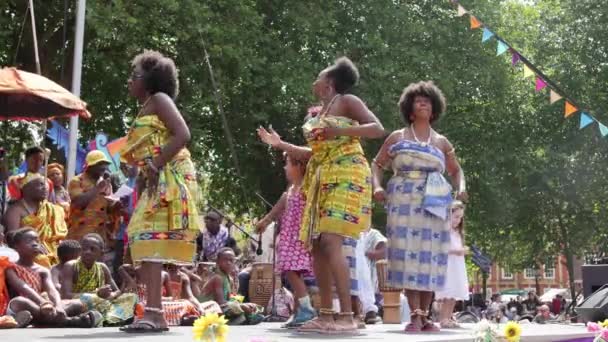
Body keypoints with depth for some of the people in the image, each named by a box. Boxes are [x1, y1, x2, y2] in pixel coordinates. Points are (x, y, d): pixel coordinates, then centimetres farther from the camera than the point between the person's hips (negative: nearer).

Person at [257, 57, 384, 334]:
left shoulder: (347, 101, -1)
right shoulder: (317, 114, 22)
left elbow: (378, 129, -11)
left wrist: (340, 131, -23)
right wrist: (281, 144, 21)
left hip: (345, 177, -9)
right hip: (322, 181, 9)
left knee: (330, 242, -21)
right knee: (316, 246, 1)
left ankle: (346, 316, -22)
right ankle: (326, 315, 5)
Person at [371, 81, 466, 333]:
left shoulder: (441, 142, 16)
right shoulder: (397, 137, 11)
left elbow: (456, 170, 24)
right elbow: (377, 164, 13)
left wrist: (461, 188, 4)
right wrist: (377, 187, -6)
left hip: (434, 205, 2)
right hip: (404, 202, -2)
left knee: (430, 256, -2)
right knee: (408, 254, -11)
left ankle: (425, 315, 3)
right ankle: (415, 315, -13)